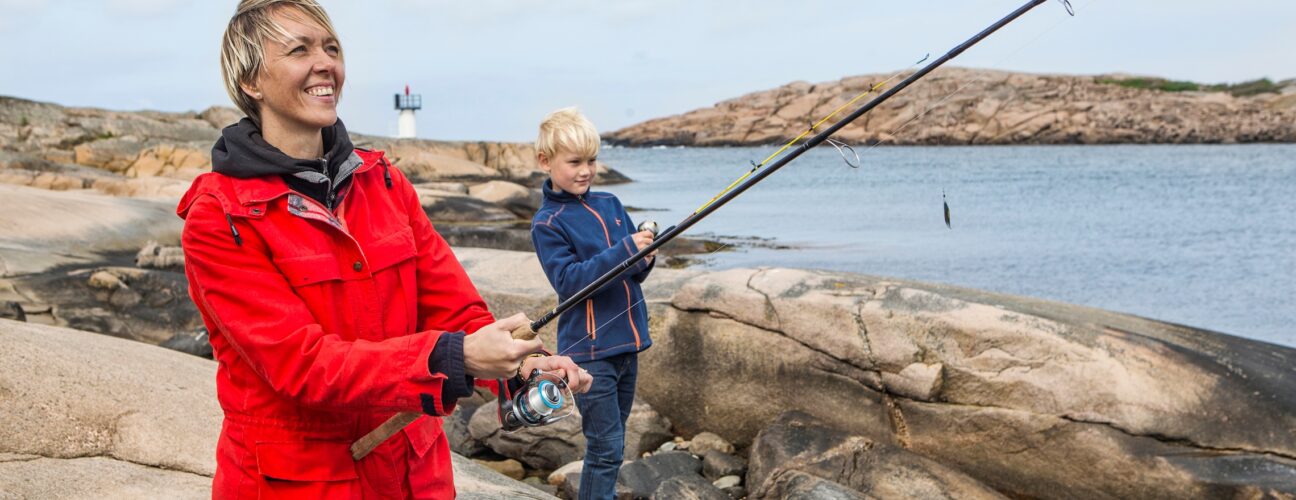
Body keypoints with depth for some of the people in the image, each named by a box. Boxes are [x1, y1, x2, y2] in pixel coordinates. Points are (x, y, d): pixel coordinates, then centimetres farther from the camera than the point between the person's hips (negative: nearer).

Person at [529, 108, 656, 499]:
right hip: (590, 349, -6)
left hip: (626, 342, 6)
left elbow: (633, 272, 12)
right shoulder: (547, 223, -9)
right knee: (606, 448, -4)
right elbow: (570, 281, -19)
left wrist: (644, 258, -12)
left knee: (609, 445, 15)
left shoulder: (610, 205, 9)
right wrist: (625, 250, -28)